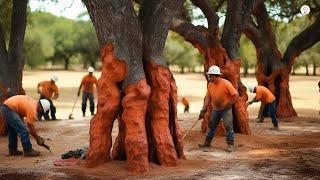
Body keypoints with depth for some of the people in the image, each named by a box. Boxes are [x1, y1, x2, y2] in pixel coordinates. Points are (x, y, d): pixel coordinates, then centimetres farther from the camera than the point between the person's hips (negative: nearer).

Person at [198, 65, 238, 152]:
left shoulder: (226, 84, -21)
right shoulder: (210, 85, -4)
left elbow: (235, 95, -19)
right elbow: (207, 98, -3)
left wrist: (228, 105, -19)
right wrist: (203, 111, -9)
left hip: (226, 109, -6)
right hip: (216, 109, 6)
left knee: (228, 126, -12)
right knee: (212, 125, 14)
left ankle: (231, 145, -6)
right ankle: (207, 142, 26)